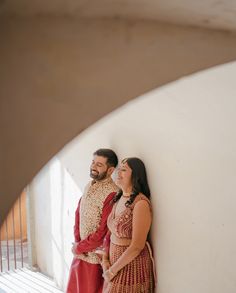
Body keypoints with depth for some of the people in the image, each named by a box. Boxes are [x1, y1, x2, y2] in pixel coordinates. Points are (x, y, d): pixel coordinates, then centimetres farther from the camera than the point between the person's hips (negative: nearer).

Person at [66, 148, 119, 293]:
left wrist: (79, 247, -12)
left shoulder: (112, 194, -22)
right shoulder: (89, 186, 6)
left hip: (95, 258, -8)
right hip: (80, 254, 8)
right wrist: (77, 242, -1)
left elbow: (103, 232, -23)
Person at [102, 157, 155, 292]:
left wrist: (112, 270, -14)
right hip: (114, 263, 7)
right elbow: (110, 234, 8)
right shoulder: (119, 199, 5)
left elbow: (137, 247, -22)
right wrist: (105, 260, -4)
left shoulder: (141, 203, -20)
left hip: (131, 265, -7)